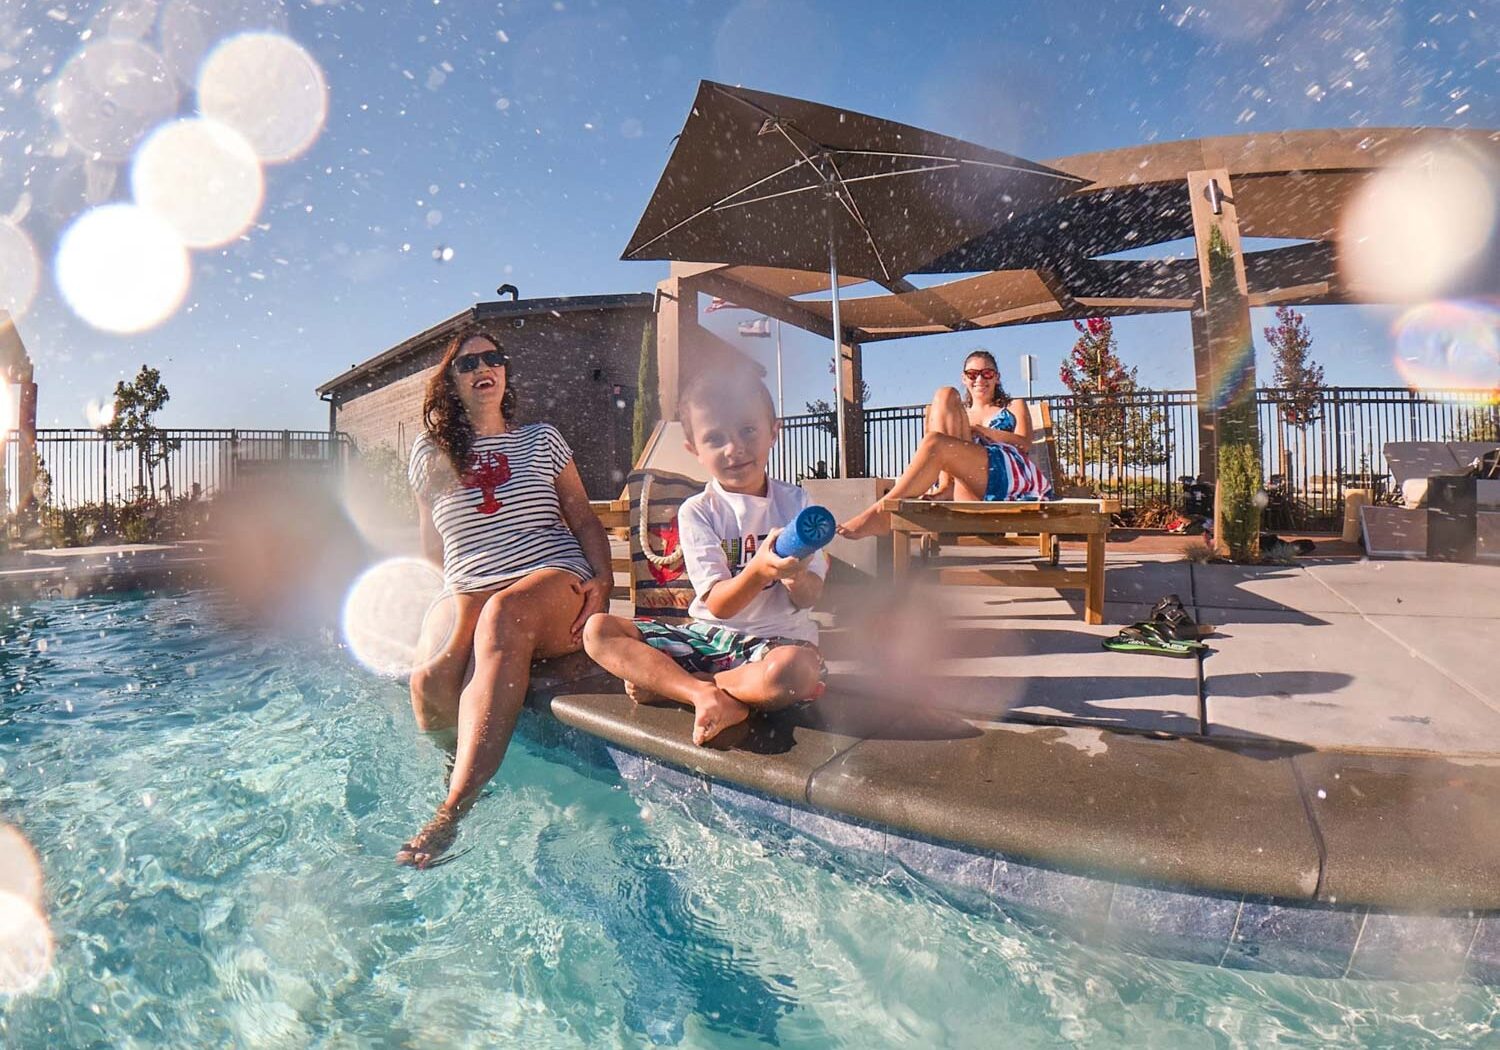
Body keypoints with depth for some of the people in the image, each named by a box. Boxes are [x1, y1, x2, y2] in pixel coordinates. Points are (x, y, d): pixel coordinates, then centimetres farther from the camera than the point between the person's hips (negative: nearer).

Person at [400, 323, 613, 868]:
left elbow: (584, 521, 14)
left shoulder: (541, 439, 16)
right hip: (467, 595, 2)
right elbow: (433, 546, 22)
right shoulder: (429, 453, 17)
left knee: (505, 614, -39)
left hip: (556, 583, -2)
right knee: (430, 680, -33)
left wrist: (603, 581, -6)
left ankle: (451, 809, -44)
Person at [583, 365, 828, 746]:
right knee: (598, 630, -13)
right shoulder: (697, 512, -3)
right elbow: (718, 604, -13)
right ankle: (711, 696, -27)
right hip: (709, 635, 2)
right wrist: (759, 569, -33)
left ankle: (663, 681, -17)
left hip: (779, 637, -1)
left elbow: (809, 597, -5)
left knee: (795, 669, -38)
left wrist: (795, 575, -30)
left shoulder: (794, 502, 0)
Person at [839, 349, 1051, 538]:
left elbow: (1024, 444, 10)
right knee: (945, 396, -9)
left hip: (1013, 473, -3)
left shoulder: (1015, 405, 30)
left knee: (934, 443, -29)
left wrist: (982, 431, -3)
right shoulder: (958, 414, 36)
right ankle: (946, 486, -26)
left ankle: (881, 513, -36)